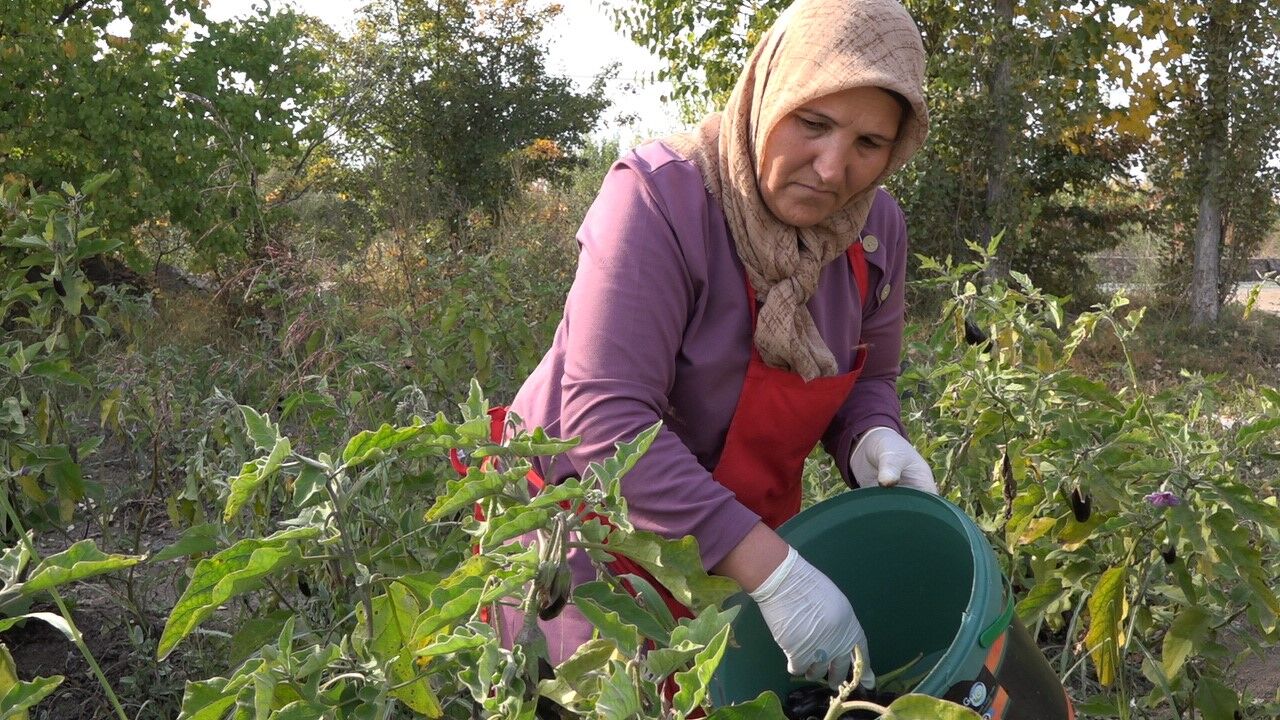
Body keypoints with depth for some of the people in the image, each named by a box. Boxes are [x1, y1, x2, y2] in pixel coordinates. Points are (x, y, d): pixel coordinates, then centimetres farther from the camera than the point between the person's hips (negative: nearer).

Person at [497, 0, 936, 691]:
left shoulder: (875, 228, -7)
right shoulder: (660, 195, -26)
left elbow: (867, 377, 7)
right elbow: (607, 420, -33)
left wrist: (872, 439, -17)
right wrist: (772, 571, -36)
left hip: (746, 531, 5)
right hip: (593, 520, -5)